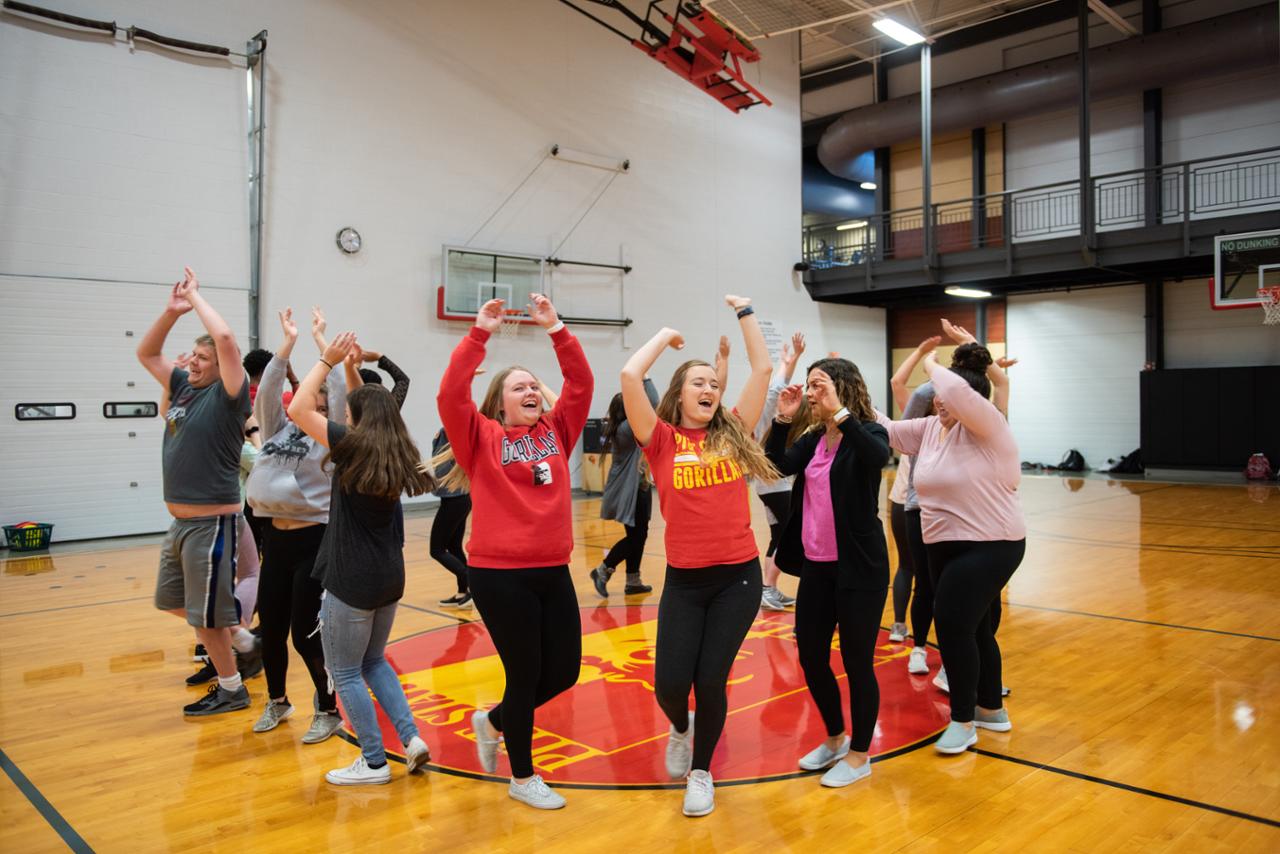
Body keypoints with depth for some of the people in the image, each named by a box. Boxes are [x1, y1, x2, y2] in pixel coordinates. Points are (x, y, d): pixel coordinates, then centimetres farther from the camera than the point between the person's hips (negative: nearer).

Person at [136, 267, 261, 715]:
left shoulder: (226, 395, -13)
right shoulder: (184, 388, 10)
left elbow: (226, 337, -27)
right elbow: (146, 353, 18)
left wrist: (195, 296, -13)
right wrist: (172, 310, 4)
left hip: (211, 522, -9)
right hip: (180, 522, 9)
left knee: (205, 613, 2)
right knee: (171, 600, 21)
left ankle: (231, 690, 19)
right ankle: (238, 635, 35)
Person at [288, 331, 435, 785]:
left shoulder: (355, 447, -14)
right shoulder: (396, 456, 5)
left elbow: (299, 409, -9)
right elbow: (371, 407, 22)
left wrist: (327, 361, -2)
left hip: (351, 579, -7)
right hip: (389, 576, 7)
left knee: (345, 673, 8)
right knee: (373, 661, 23)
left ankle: (374, 762, 14)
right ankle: (411, 738, 15)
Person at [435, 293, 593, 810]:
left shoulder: (555, 431, 9)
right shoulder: (482, 438, -1)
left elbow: (582, 384, 2)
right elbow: (450, 395, -16)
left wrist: (556, 330, -5)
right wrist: (479, 334, -16)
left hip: (553, 571, 5)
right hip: (499, 574, -5)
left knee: (564, 671, 10)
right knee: (525, 674, 4)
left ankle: (493, 721, 38)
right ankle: (522, 777, 26)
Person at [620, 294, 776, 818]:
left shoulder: (732, 432, 5)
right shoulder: (661, 439, -1)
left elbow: (763, 370, 5)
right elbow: (630, 376, -12)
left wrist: (744, 314, 10)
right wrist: (666, 335, 2)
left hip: (739, 576, 1)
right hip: (684, 579, -1)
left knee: (711, 680, 0)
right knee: (670, 684, -2)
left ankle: (702, 770, 26)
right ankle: (680, 729, 35)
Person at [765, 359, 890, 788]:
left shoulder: (869, 433, -9)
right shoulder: (813, 440, 9)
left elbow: (878, 457, -33)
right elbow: (778, 465, -6)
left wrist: (838, 412, -35)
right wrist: (782, 419, -13)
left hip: (859, 567, -7)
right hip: (816, 566, 7)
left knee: (857, 662, 5)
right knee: (810, 657, 14)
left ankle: (859, 754, 23)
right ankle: (835, 739, 36)